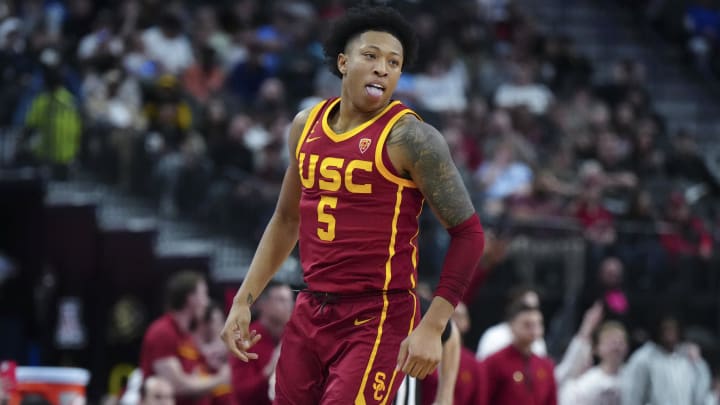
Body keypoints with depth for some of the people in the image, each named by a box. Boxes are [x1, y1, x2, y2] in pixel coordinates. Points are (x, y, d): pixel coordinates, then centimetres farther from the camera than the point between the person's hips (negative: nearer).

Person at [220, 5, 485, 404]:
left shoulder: (409, 138, -11)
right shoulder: (306, 126, 9)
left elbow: (467, 233, -11)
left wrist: (432, 327, -17)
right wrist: (244, 300, 16)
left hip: (378, 320, -7)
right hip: (310, 313, 7)